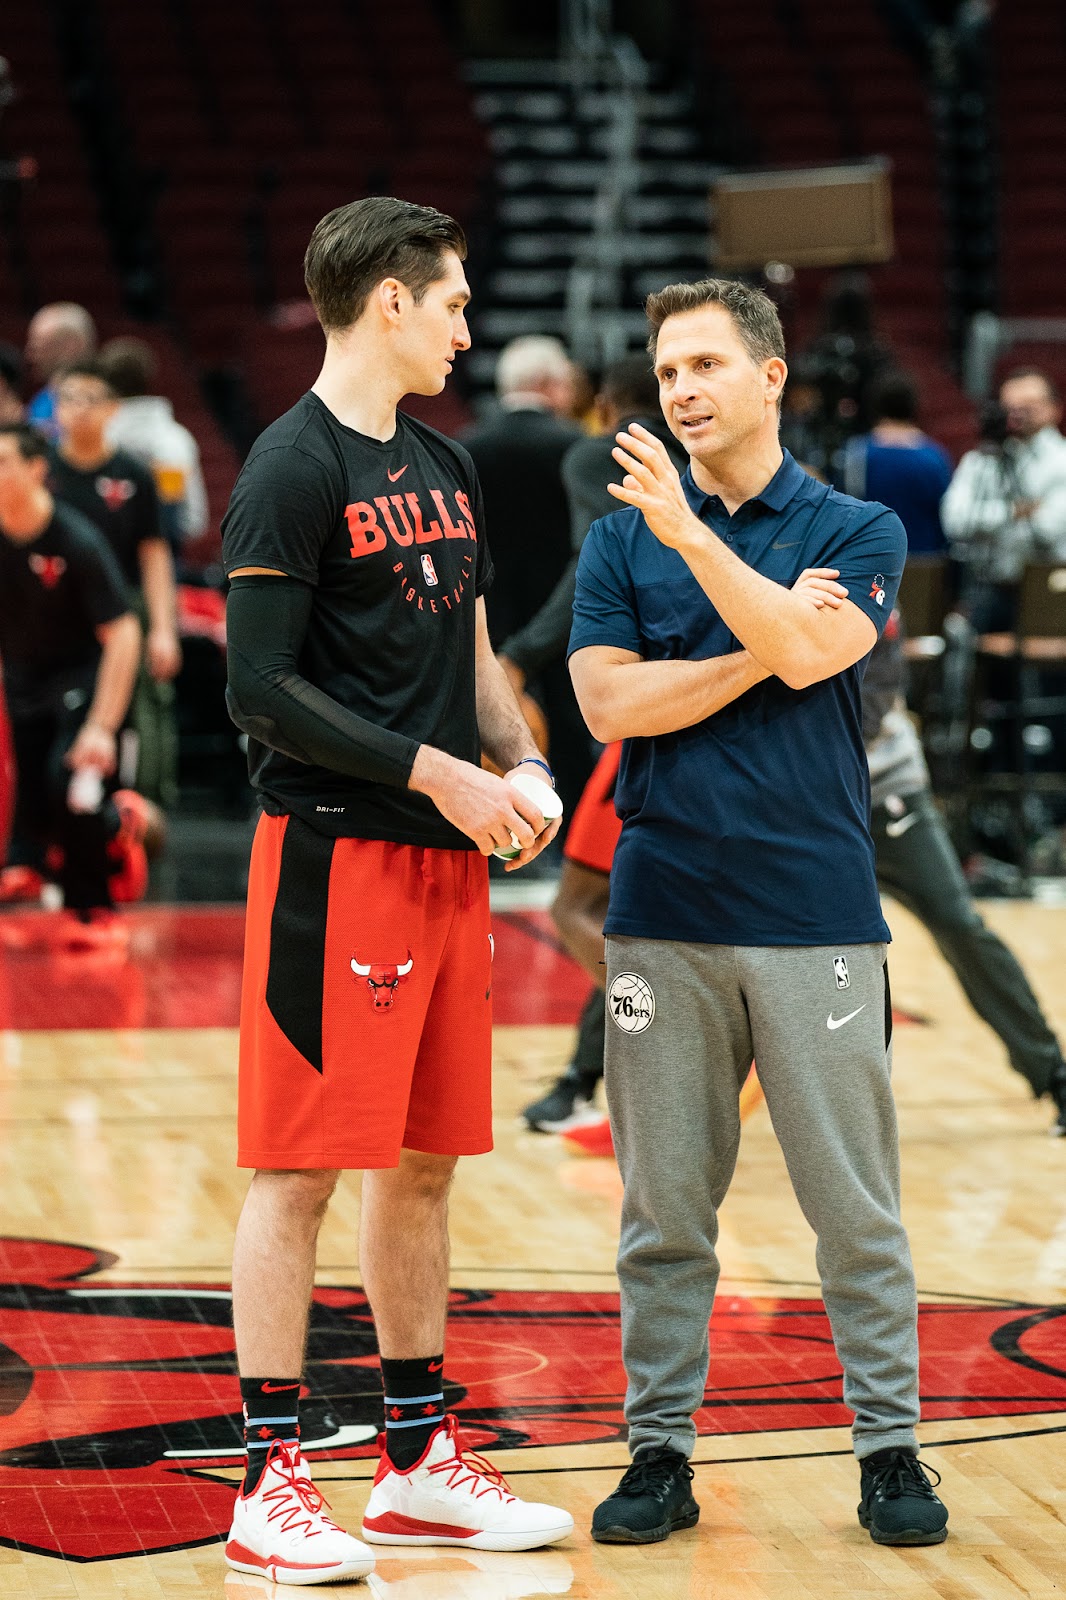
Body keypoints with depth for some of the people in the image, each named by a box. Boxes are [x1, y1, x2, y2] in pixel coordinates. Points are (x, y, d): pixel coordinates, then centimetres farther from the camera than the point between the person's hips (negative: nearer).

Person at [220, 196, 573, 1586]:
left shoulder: (446, 469, 16)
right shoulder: (294, 469, -10)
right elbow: (260, 689, -15)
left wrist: (522, 766, 4)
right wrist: (431, 768, -16)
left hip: (446, 855, 8)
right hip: (334, 851, -8)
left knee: (425, 1162, 12)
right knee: (299, 1167, -5)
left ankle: (420, 1466, 21)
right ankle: (271, 1485, 1)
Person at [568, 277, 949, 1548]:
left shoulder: (857, 533, 5)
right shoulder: (621, 538, 9)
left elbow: (804, 651, -14)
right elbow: (610, 701, -4)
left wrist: (692, 533, -18)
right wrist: (764, 651, -8)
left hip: (817, 916, -1)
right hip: (661, 918, 1)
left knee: (855, 1203, 2)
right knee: (663, 1206, 5)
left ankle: (889, 1449, 12)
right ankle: (659, 1450, 14)